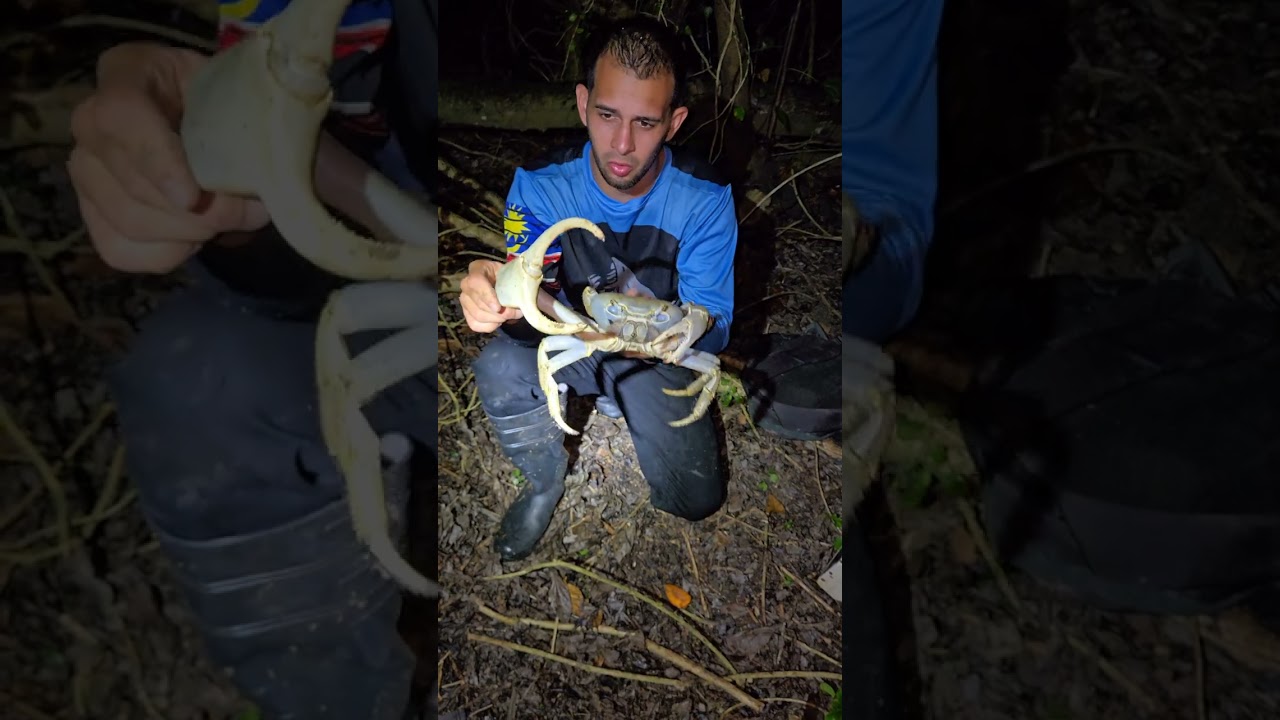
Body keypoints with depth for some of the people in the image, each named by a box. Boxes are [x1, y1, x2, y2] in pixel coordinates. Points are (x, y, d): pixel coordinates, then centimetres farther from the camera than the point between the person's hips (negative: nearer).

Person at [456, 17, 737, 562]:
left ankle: (618, 405, 19)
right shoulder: (542, 183, -19)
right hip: (569, 340, 0)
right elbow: (534, 295, -24)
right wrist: (500, 295, -51)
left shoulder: (705, 197, -22)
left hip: (660, 358, 0)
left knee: (696, 498, -12)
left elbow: (714, 327, -20)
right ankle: (545, 481, 1)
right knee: (499, 367, -31)